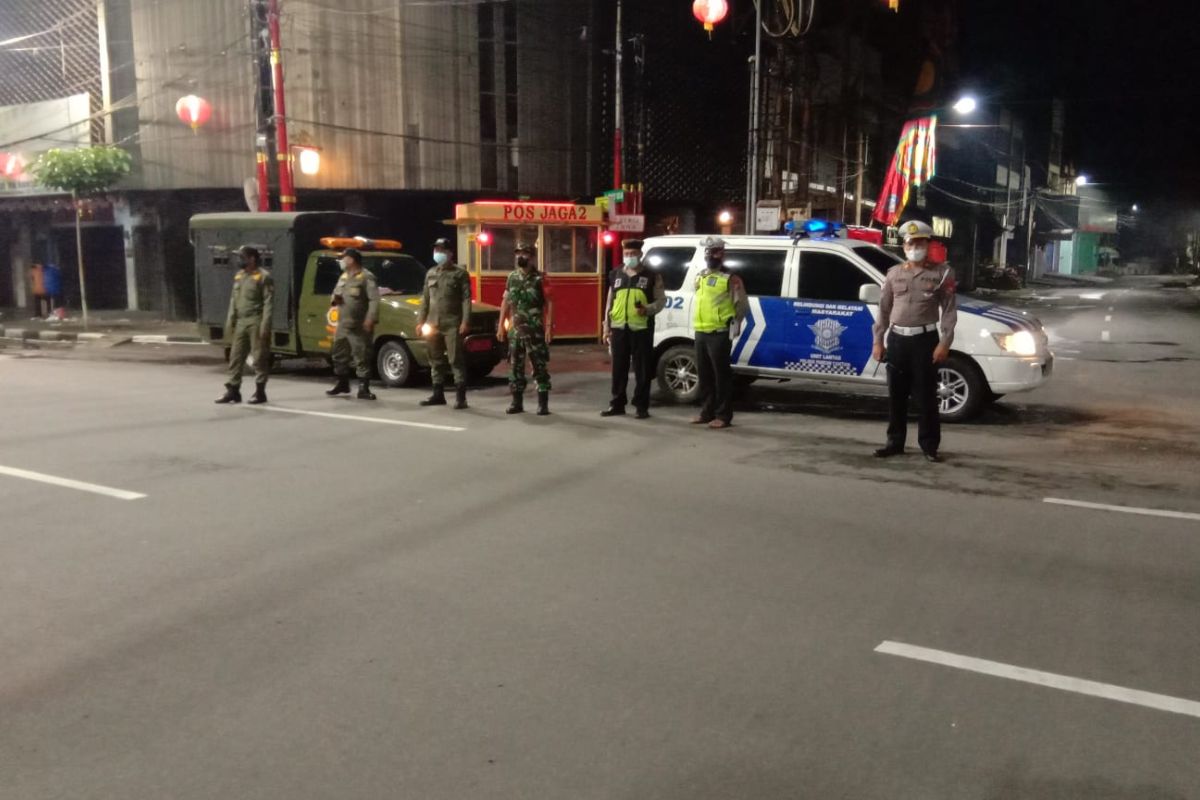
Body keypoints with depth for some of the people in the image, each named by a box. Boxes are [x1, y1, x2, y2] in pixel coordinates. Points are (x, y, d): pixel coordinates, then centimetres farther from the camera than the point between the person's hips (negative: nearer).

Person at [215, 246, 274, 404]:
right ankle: (232, 390, 13)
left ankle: (260, 392, 4)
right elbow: (233, 300, 21)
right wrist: (230, 321, 14)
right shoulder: (239, 276, 17)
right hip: (241, 322, 8)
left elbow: (268, 302, -12)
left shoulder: (263, 277, -7)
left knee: (259, 358, -2)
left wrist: (265, 325, -19)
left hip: (256, 322, -8)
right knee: (235, 357, 8)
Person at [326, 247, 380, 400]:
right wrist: (334, 299, 3)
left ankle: (363, 389, -5)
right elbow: (336, 294, 28)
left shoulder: (366, 277, -9)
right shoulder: (343, 277, 18)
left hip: (359, 327, -9)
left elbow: (374, 299, -16)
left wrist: (371, 318, -27)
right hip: (342, 325, 9)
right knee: (339, 355, 17)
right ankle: (342, 384, 32)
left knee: (362, 358, -7)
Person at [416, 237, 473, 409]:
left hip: (452, 324, -6)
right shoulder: (430, 274, 17)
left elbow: (466, 299, -7)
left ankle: (460, 397, -7)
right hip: (433, 324, 6)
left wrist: (465, 321, -16)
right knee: (436, 361, 11)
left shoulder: (460, 273, 0)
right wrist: (420, 321, 12)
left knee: (457, 360, -7)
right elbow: (425, 299, 19)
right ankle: (438, 394, 19)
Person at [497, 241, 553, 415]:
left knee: (540, 367, -2)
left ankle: (543, 404, 3)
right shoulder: (512, 278, 10)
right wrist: (501, 326, 10)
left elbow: (549, 304, -8)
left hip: (535, 330, -5)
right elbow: (505, 302, 14)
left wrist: (549, 327, -14)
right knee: (516, 367, 8)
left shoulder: (540, 279, -5)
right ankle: (517, 402, 17)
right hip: (515, 329, 5)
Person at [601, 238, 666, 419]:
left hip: (642, 329, -3)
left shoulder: (652, 276, 2)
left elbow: (661, 300, 1)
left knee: (642, 370, 0)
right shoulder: (615, 275, 12)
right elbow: (609, 302, 14)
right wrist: (606, 327, 9)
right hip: (619, 328, 3)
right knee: (619, 369, 9)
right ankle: (617, 404, 18)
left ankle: (642, 406, 8)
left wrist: (648, 309, -18)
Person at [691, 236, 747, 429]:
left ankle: (723, 416, -1)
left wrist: (735, 324, -11)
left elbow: (742, 305, -6)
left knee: (721, 374, -5)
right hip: (701, 332, 8)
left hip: (720, 333, -7)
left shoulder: (730, 278, -5)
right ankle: (707, 412, 21)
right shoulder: (700, 277, 16)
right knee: (704, 373, 12)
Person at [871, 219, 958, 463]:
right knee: (896, 395, 8)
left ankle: (929, 446, 9)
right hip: (897, 339, 3)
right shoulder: (894, 273, 9)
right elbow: (883, 309, 11)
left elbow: (949, 310, -2)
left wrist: (945, 343, -11)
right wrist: (878, 340, 5)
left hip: (925, 339, -3)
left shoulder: (941, 273, 1)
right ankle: (895, 442, 18)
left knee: (926, 396, 0)